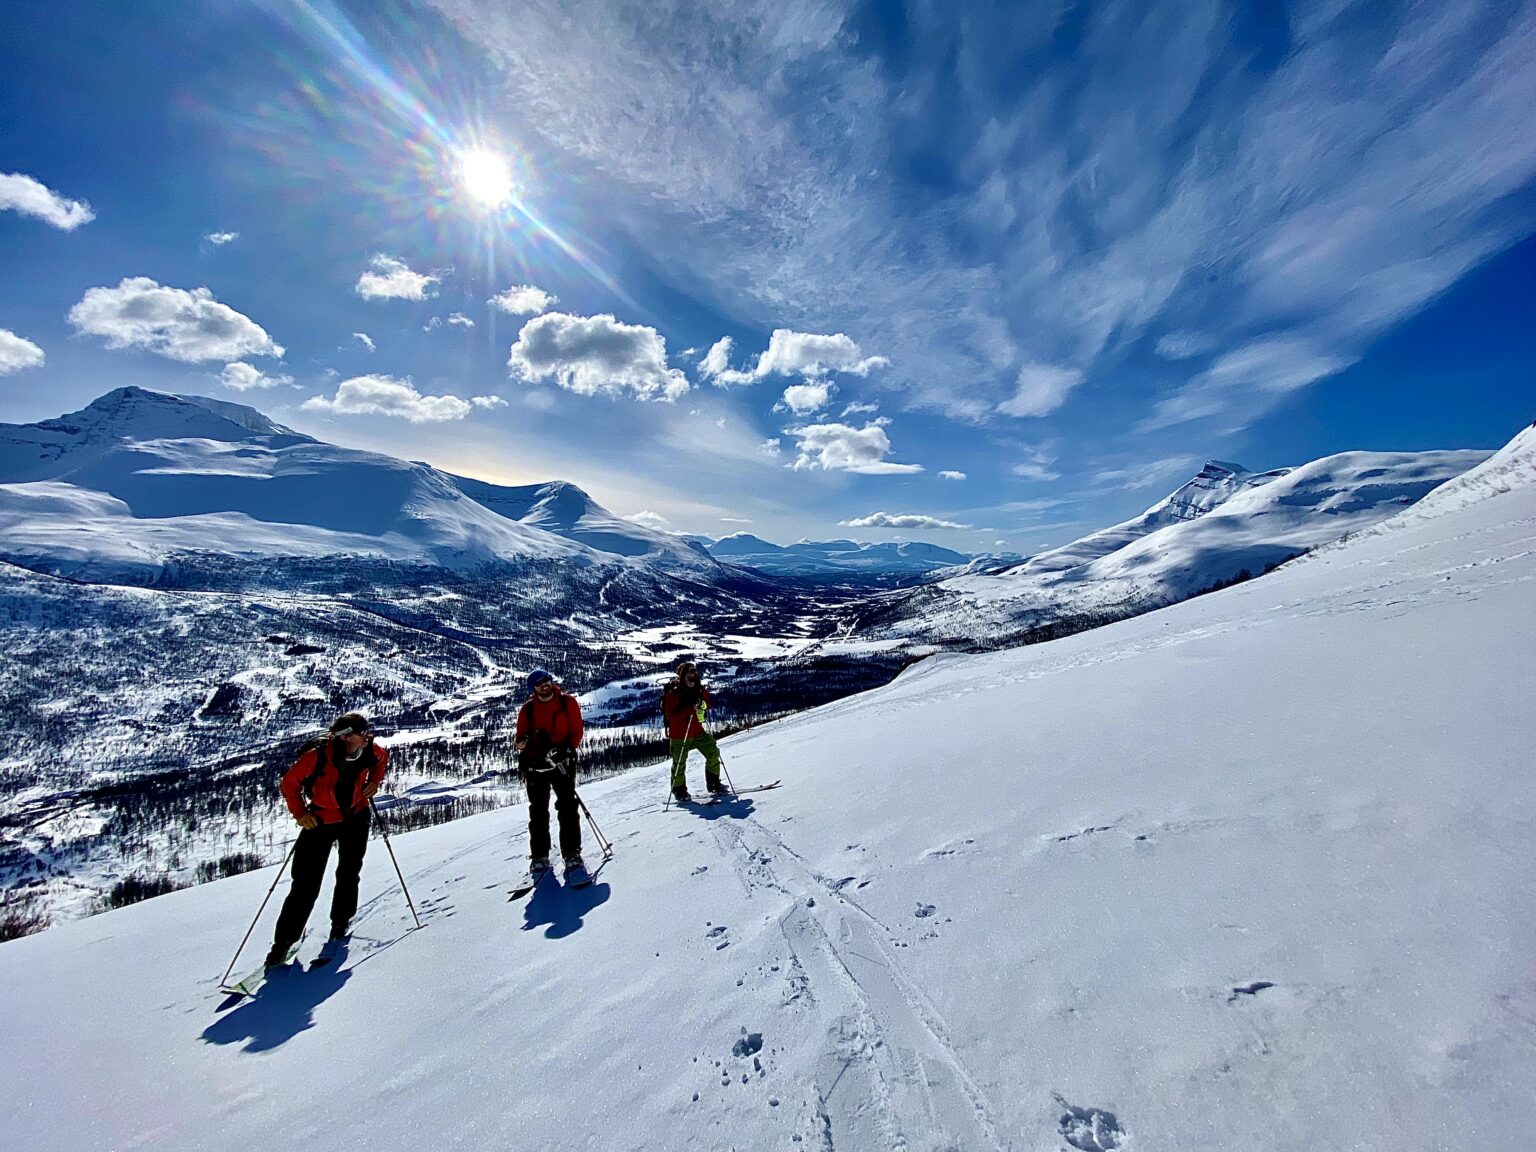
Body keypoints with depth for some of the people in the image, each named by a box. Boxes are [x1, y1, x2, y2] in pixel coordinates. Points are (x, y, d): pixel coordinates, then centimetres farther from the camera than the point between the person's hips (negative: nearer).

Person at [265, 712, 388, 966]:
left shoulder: (369, 751, -14)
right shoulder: (317, 756, -25)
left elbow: (383, 759, 11)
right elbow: (290, 782, -9)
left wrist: (374, 782, -1)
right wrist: (300, 813, -14)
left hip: (356, 819, 3)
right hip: (321, 821, -3)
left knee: (348, 875, 12)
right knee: (306, 884, -2)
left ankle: (340, 924, 31)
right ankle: (284, 941, 14)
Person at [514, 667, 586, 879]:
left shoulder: (568, 702, 1)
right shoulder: (527, 709, 6)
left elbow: (576, 732, 0)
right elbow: (520, 736, 10)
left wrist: (567, 749, -17)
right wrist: (521, 743, -14)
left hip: (563, 762, -2)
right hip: (535, 764, 2)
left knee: (567, 808, -5)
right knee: (538, 812, 8)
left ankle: (572, 854, 1)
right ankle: (539, 857, 17)